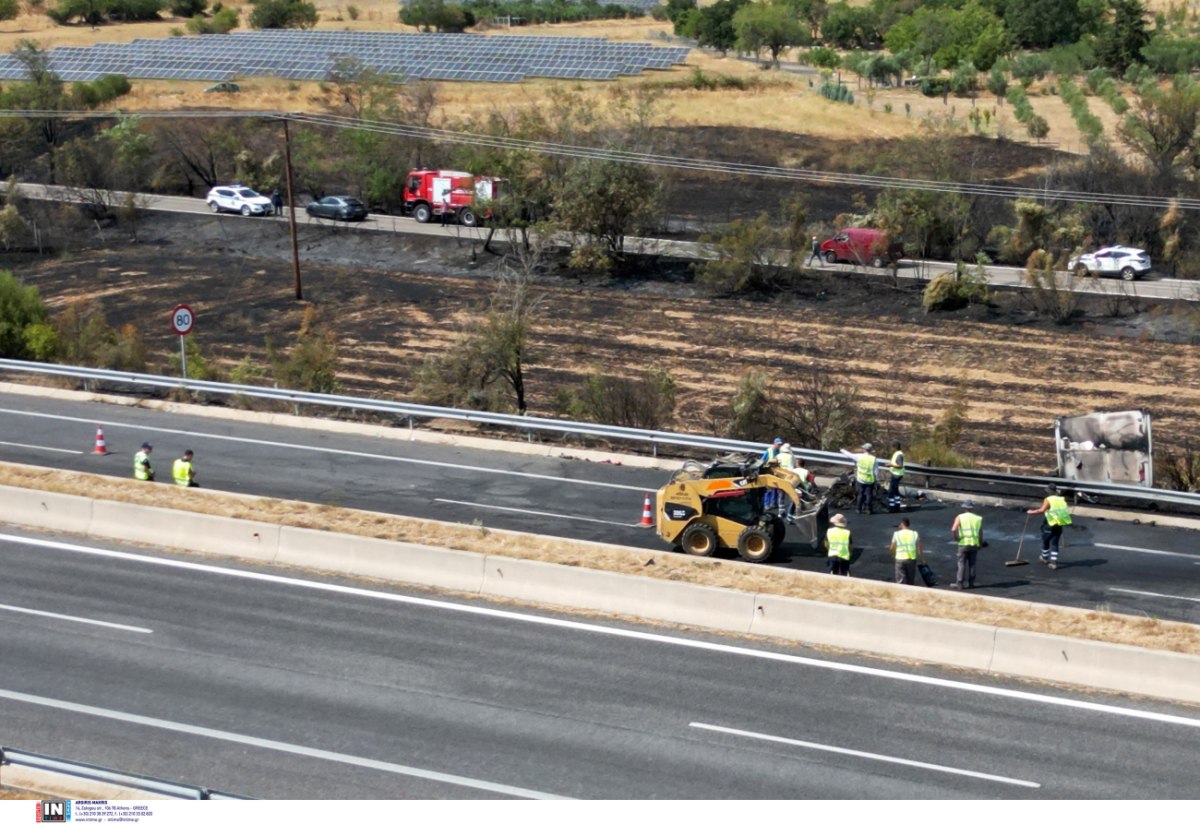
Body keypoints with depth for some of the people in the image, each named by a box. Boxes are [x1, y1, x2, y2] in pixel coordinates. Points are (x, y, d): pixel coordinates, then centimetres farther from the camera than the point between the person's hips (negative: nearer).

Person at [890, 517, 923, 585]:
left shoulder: (896, 534, -2)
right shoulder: (915, 534, 1)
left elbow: (892, 548, 5)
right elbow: (919, 549, -1)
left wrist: (893, 555, 25)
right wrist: (923, 560, 6)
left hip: (900, 559, -2)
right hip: (912, 559, 2)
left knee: (901, 582, -2)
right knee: (910, 581, 16)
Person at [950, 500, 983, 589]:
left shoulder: (960, 517, -3)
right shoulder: (978, 518, 6)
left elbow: (953, 529, -17)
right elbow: (981, 533, 5)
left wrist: (956, 537, -1)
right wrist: (981, 543, 17)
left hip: (963, 544, -3)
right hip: (974, 544, 3)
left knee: (962, 564, 1)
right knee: (972, 564, 9)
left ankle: (959, 584, -1)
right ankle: (970, 583, 11)